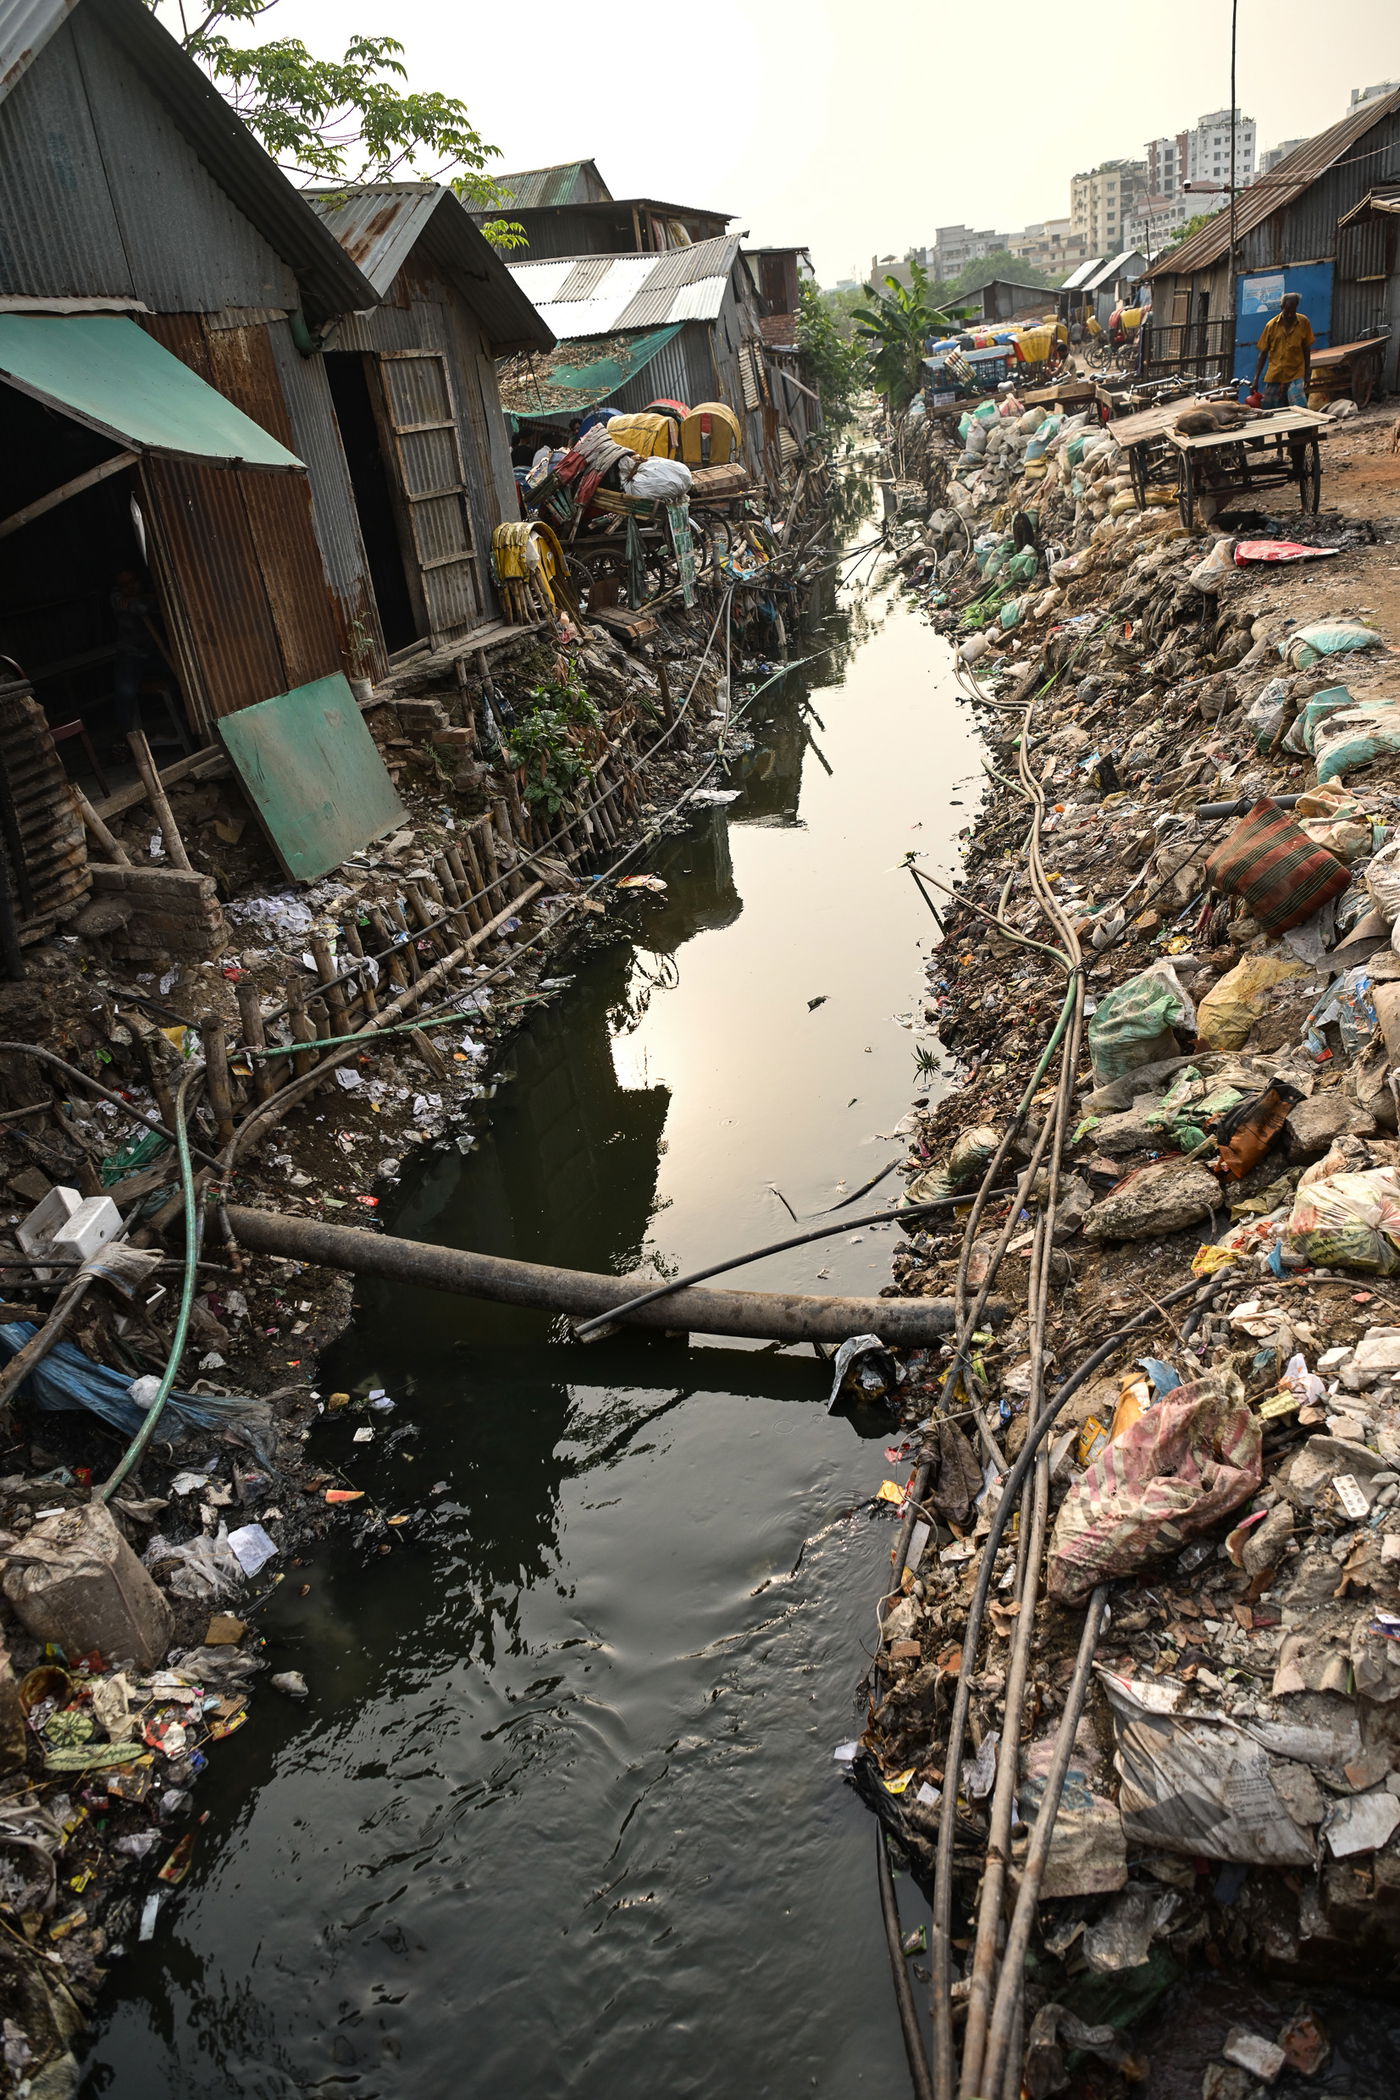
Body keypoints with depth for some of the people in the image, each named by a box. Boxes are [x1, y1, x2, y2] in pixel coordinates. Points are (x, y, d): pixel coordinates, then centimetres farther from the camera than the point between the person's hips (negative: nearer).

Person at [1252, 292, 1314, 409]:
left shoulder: (1304, 322, 1)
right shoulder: (1271, 325, 1)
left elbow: (1307, 350, 6)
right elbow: (1263, 353, 5)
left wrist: (1307, 375, 2)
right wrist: (1256, 379, 1)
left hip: (1296, 378, 0)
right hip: (1274, 377, 1)